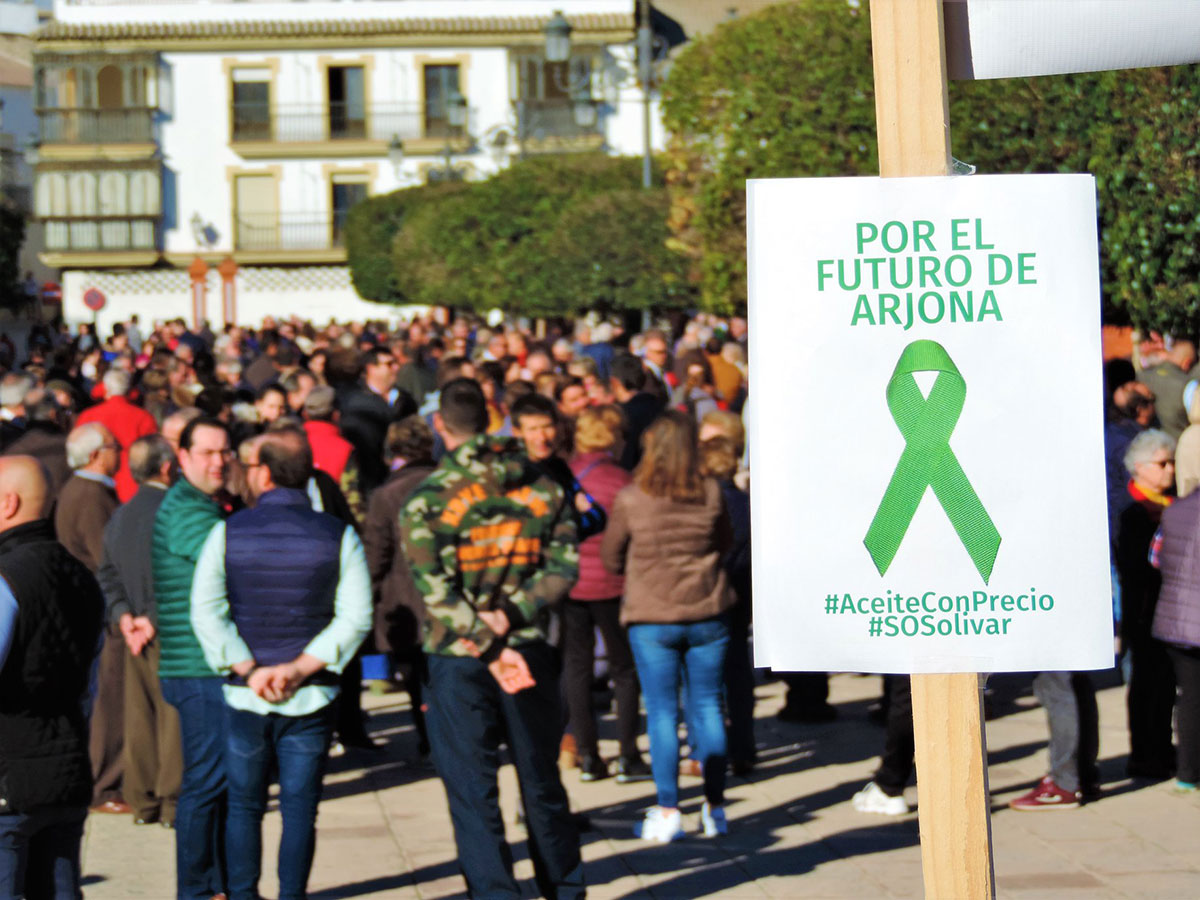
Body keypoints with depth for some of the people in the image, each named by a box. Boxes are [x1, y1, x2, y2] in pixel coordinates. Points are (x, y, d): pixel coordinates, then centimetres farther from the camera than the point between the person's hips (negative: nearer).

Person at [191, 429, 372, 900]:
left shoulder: (227, 532, -2)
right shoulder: (338, 535, -1)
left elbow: (206, 612, -9)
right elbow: (356, 616, -8)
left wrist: (249, 670, -10)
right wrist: (300, 668, -10)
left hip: (245, 697, 0)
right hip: (311, 698, 0)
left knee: (244, 807, 12)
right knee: (299, 810, 4)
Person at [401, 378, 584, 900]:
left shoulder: (425, 499, -8)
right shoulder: (543, 487, 2)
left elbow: (435, 590, -15)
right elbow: (564, 566, -4)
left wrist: (491, 649, -16)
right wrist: (512, 615, -13)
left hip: (458, 659, -3)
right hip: (532, 651, 3)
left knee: (472, 794, 3)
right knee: (541, 784, 17)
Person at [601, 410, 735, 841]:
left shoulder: (630, 499, -11)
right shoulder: (711, 493, -5)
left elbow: (611, 558, 1)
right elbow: (725, 543, 11)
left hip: (651, 616, -2)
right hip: (707, 613, 2)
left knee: (662, 712, 4)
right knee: (707, 706, 10)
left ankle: (668, 811, 4)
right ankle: (715, 807, 14)